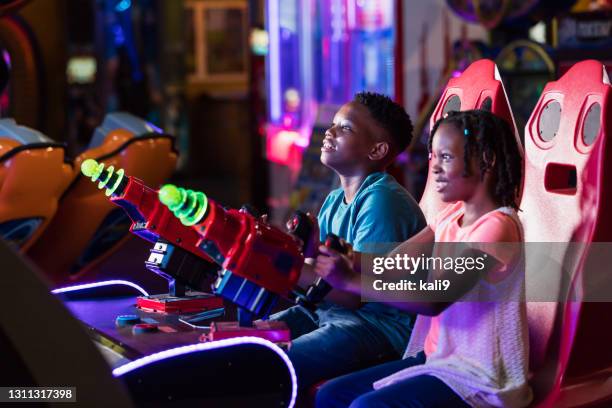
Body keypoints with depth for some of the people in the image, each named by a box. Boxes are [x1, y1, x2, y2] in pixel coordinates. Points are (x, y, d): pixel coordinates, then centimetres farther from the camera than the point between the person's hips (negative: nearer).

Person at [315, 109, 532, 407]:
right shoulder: (452, 216, 9)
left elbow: (434, 299, -27)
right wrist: (332, 253, -15)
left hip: (478, 376, -9)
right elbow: (389, 266, 0)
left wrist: (350, 280, -27)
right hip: (437, 360, 9)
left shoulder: (496, 226, -18)